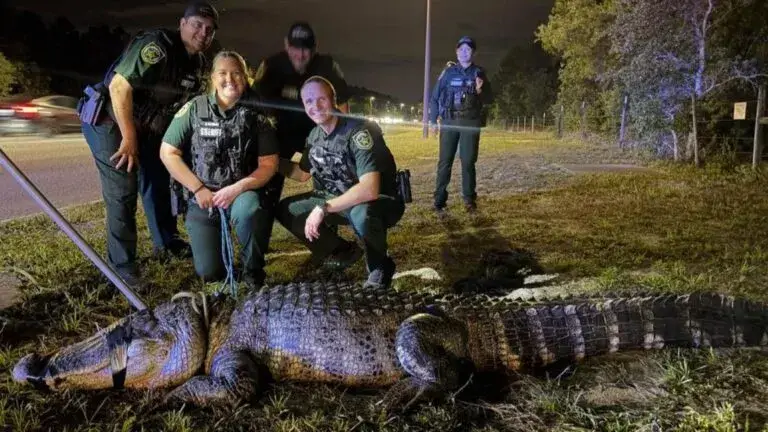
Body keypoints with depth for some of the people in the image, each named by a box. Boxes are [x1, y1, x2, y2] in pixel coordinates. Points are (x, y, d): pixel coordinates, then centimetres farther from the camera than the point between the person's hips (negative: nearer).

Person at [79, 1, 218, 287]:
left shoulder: (197, 63, 2)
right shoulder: (156, 46, -26)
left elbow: (187, 103, 14)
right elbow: (119, 86, -31)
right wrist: (129, 138, -28)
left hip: (147, 127, 9)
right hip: (110, 120, -9)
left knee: (160, 182, 14)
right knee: (123, 192, -12)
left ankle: (167, 244, 32)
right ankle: (121, 265, -1)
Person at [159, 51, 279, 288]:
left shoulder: (256, 114, -6)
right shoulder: (194, 108, -6)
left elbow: (269, 164, -6)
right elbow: (168, 153, -4)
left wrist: (237, 188, -20)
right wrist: (199, 189, -11)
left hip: (241, 192, -1)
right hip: (201, 197, 1)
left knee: (248, 211, -38)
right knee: (209, 272, 0)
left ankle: (253, 271, -10)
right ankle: (213, 238, 37)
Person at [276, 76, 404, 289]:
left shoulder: (359, 131, -26)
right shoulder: (314, 135, -1)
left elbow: (370, 190, -37)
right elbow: (303, 174, 18)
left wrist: (324, 208, -35)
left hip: (380, 201, -7)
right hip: (339, 200, 8)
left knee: (361, 214, -42)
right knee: (286, 210, 1)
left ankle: (380, 267, -9)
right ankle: (343, 253, 16)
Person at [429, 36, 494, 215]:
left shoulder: (479, 73, 5)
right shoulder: (448, 72, 4)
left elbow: (489, 100, 4)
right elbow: (435, 97, 6)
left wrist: (480, 91, -16)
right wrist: (433, 120, 1)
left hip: (471, 123, 0)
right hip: (449, 122, 0)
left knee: (468, 162, 2)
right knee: (445, 162, -3)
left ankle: (469, 199, 12)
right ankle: (439, 201, -1)